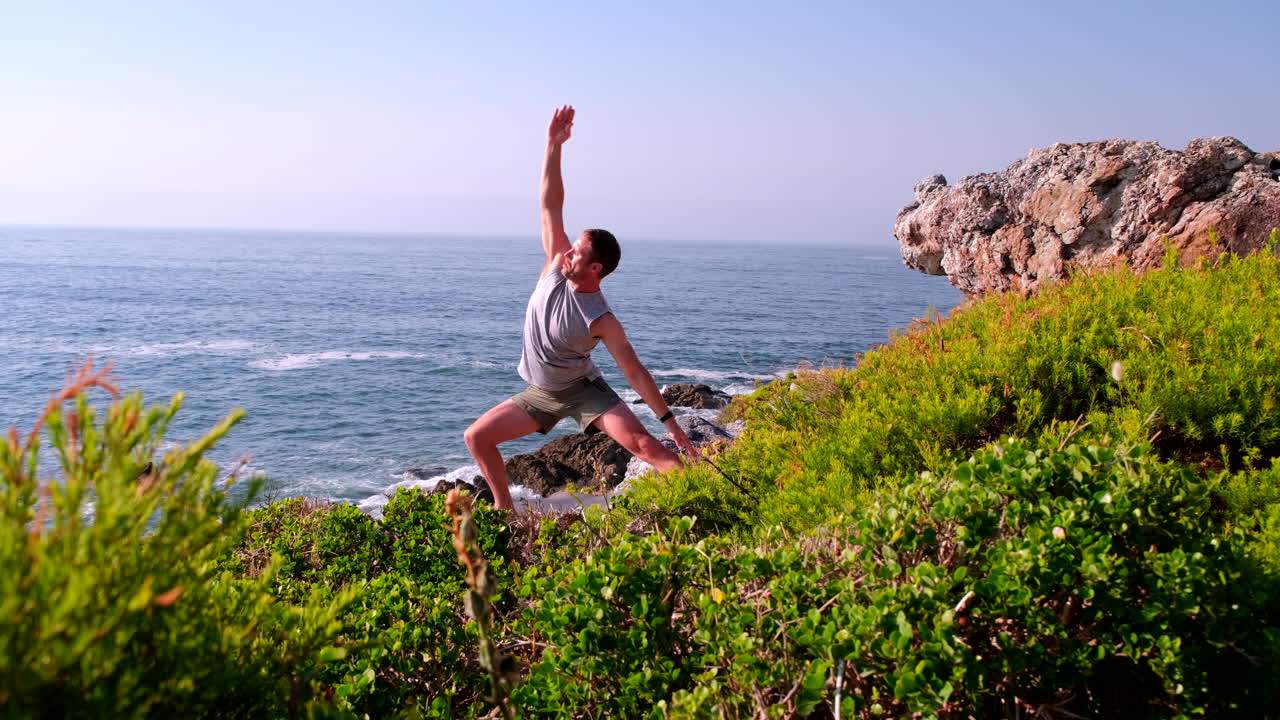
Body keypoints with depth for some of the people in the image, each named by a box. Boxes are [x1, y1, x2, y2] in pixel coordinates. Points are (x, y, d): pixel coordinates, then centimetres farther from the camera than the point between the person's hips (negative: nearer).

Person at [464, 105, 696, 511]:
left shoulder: (602, 321, -24)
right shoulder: (557, 265, -13)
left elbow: (635, 372, -20)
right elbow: (551, 205, -16)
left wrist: (669, 421, -21)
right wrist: (553, 146, -23)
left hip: (583, 390, -6)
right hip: (540, 394, 6)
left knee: (644, 444, -23)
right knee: (476, 437, 0)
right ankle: (504, 508, 15)